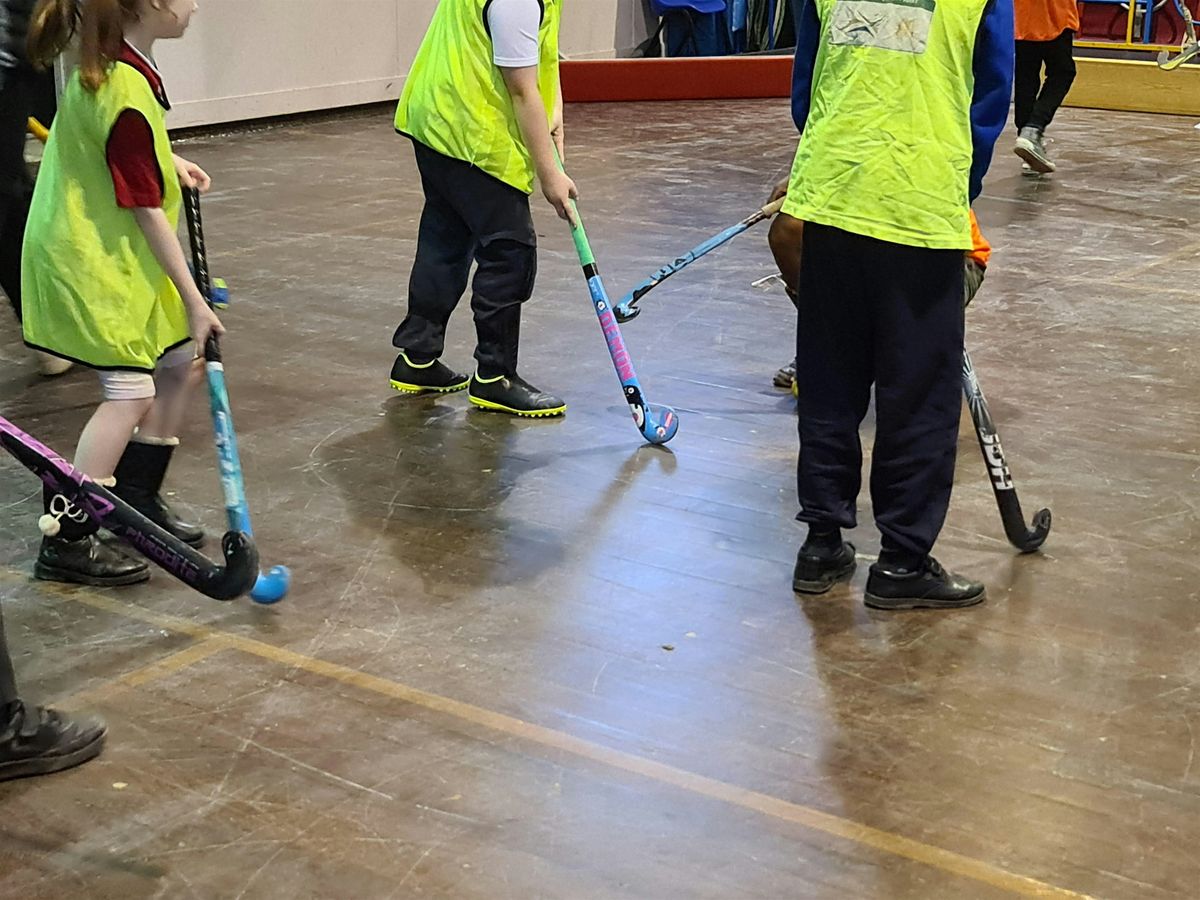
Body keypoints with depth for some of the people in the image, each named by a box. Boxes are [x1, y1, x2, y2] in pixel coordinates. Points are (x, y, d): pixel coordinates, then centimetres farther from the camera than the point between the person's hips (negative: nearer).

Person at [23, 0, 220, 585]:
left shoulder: (101, 54, 1)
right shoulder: (126, 97, -27)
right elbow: (147, 211, -22)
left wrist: (167, 162, 12)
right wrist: (192, 300, -15)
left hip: (117, 255, 10)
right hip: (91, 262, -10)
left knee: (180, 364, 14)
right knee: (130, 393, -10)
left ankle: (137, 500, 27)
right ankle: (67, 541, -3)